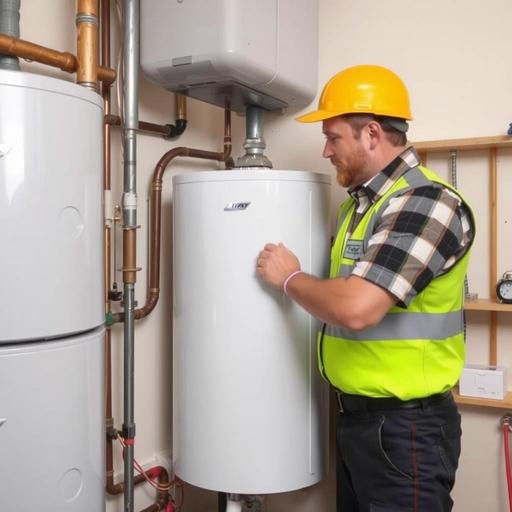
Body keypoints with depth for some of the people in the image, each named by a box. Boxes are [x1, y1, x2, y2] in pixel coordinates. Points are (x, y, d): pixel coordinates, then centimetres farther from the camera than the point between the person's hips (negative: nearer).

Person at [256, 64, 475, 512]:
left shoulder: (427, 202, -21)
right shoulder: (361, 201, 11)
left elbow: (357, 308, -30)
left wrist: (289, 278, -15)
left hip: (404, 426, -9)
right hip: (355, 414, 9)